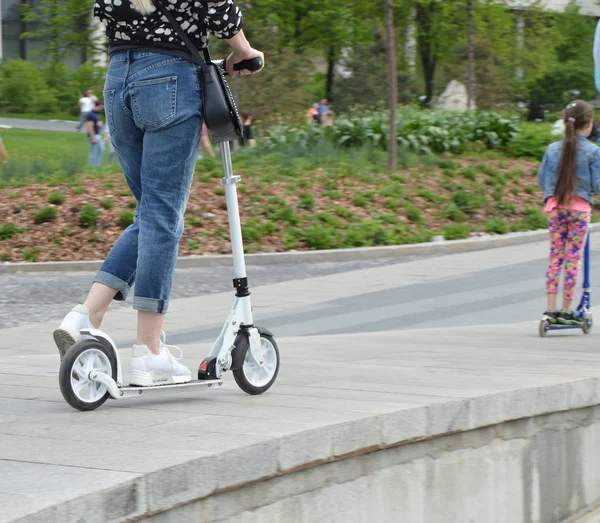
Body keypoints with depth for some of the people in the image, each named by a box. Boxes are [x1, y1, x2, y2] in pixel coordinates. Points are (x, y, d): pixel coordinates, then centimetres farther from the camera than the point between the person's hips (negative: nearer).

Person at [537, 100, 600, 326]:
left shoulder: (552, 149, 3)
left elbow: (541, 179, 10)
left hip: (555, 208, 3)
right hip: (580, 209, -3)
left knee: (555, 257, 7)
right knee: (573, 259, 2)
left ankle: (551, 308, 3)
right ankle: (566, 311, 4)